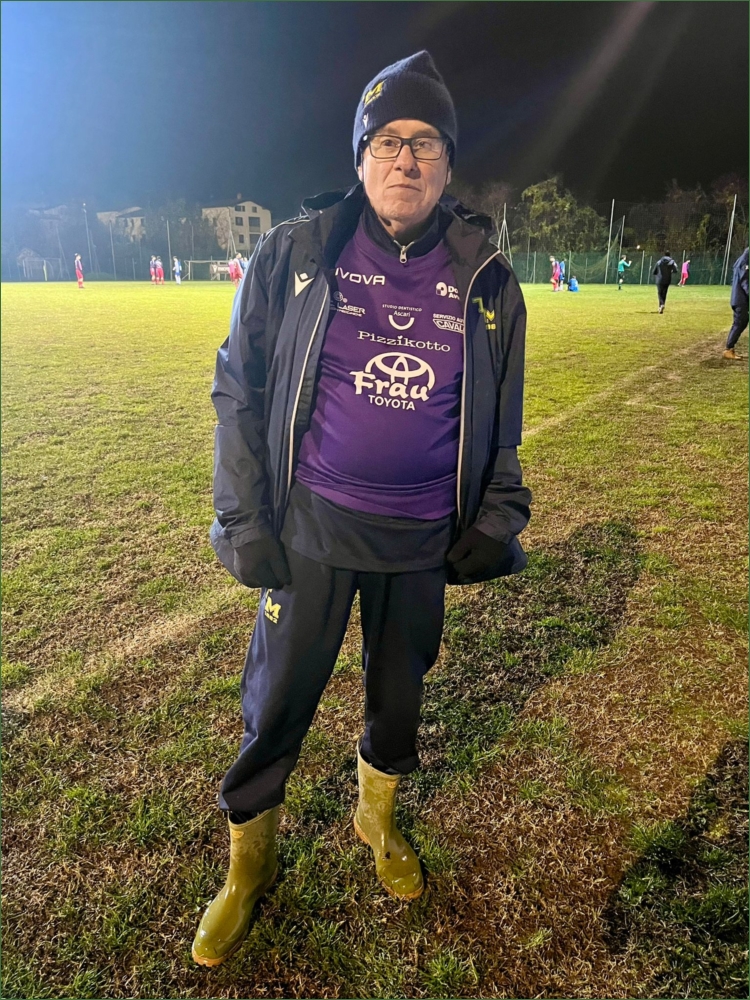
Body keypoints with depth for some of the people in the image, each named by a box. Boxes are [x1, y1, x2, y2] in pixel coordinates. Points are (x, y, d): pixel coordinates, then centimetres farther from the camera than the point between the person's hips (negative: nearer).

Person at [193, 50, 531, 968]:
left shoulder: (486, 279, 2)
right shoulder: (294, 253, -4)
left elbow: (501, 417, 10)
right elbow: (239, 391, -2)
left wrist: (497, 518, 6)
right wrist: (242, 521, -6)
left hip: (423, 541, 3)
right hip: (311, 530, -2)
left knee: (400, 689, 20)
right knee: (276, 702, 8)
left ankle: (377, 818, 50)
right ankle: (247, 865, 36)